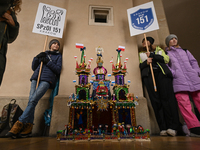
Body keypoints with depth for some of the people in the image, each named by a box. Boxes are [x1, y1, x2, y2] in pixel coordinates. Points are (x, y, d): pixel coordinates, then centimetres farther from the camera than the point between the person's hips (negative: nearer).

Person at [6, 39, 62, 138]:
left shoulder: (58, 56, 19)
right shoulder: (43, 54, 28)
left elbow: (58, 70, 4)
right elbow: (34, 67, 22)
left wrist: (48, 62, -5)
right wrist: (37, 58, 6)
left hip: (47, 79, -3)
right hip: (36, 77, 3)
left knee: (33, 100, -21)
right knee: (31, 100, -16)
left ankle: (20, 123, -18)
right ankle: (28, 126, -16)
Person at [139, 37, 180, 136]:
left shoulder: (159, 49, 27)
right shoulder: (141, 54, 30)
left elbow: (166, 59, 9)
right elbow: (141, 66, 17)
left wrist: (152, 55, 1)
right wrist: (146, 62, -4)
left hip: (161, 73, 0)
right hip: (148, 75, 1)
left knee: (167, 98, -14)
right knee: (155, 100, -11)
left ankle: (172, 126, -13)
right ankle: (163, 128, -11)